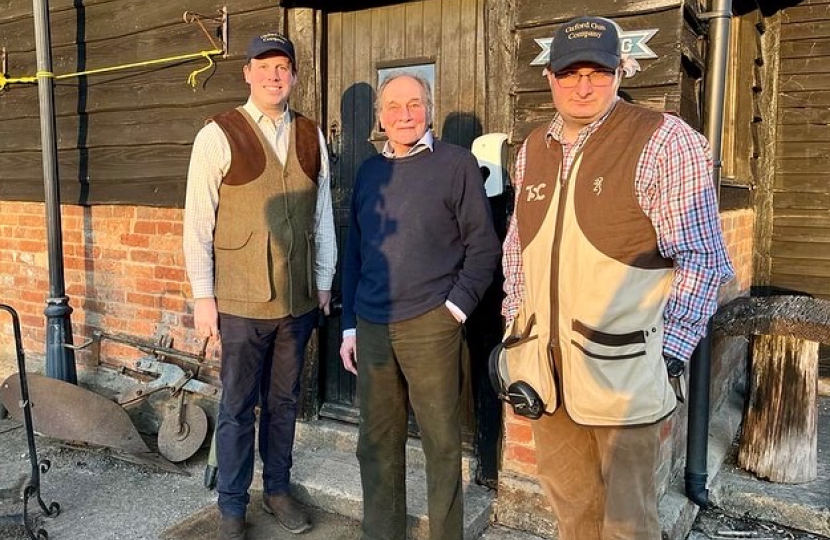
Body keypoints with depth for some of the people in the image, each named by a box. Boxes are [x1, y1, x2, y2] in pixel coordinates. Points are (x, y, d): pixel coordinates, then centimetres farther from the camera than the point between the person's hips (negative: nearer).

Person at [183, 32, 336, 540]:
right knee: (238, 407, 9)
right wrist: (203, 295, -7)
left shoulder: (312, 136, 6)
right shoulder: (218, 135, -6)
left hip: (299, 299, 4)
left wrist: (324, 282, 9)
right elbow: (198, 221, -6)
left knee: (284, 401, 16)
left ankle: (278, 489, 35)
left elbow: (324, 214, 9)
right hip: (241, 301, -3)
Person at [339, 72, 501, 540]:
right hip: (372, 327, 5)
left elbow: (483, 244, -3)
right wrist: (350, 325, 12)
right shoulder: (369, 172, 13)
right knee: (377, 443, 13)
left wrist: (457, 307, -10)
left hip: (430, 325, -4)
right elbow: (354, 251, 15)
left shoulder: (457, 163, -1)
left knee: (441, 440, 5)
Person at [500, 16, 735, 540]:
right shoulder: (532, 149, 9)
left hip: (624, 370, -5)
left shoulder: (664, 141, -10)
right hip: (547, 365, 6)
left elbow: (702, 257, -11)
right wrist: (516, 326, 12)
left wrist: (670, 353, -14)